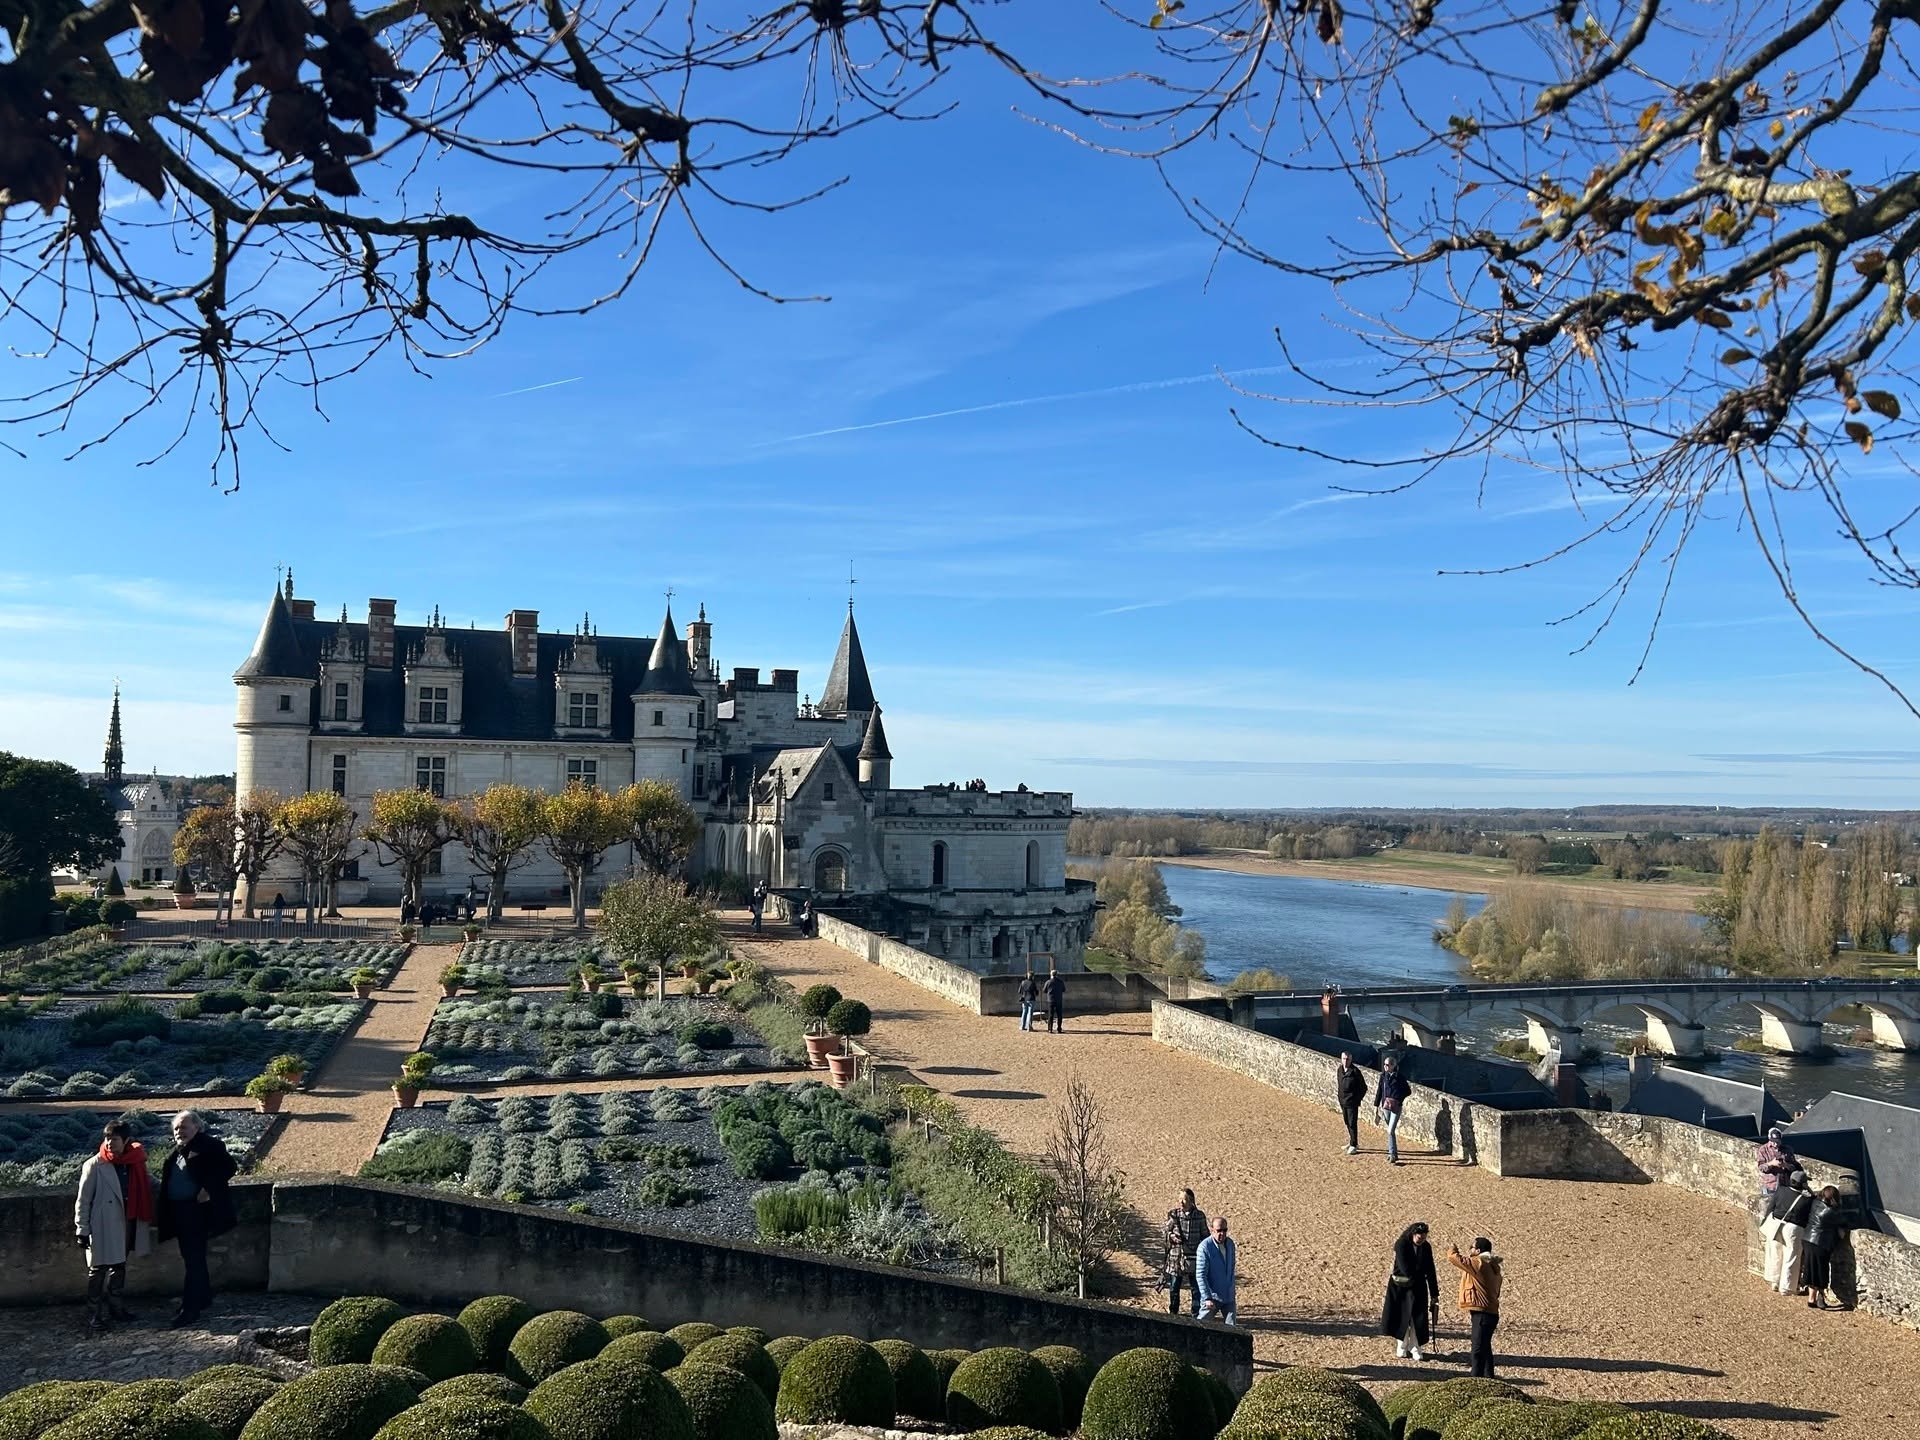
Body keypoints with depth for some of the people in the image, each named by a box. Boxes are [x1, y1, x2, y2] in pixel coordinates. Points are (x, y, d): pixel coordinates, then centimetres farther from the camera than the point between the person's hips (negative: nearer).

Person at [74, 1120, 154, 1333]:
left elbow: (142, 1192, 13)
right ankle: (94, 1316, 7)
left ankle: (115, 1307, 29)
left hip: (127, 1222, 5)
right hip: (103, 1226, -5)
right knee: (98, 1269, -1)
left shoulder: (135, 1161, 2)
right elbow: (83, 1199, -7)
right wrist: (82, 1229, -8)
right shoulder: (95, 1165, -10)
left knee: (119, 1266, 16)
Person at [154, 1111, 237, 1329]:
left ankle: (190, 1308, -4)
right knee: (191, 1256, 17)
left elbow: (228, 1166, -14)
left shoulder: (209, 1145, -9)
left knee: (194, 1258, -7)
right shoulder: (175, 1151, 16)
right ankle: (204, 1297, 29)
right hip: (178, 1211, 9)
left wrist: (209, 1188, -21)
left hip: (197, 1209, -9)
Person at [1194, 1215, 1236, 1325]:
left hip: (1228, 1297, 6)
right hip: (1212, 1297, -6)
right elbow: (1200, 1275, -18)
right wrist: (1207, 1298, -22)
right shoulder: (1204, 1247, -18)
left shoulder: (1230, 1244, 3)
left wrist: (1232, 1290, 17)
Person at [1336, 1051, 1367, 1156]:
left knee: (1352, 1124, -5)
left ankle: (1353, 1145, 2)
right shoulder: (1339, 1069, 5)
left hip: (1352, 1102, -6)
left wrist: (1358, 1099, -8)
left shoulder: (1355, 1071, -14)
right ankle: (1352, 1142, 28)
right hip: (1342, 1101, 7)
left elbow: (1363, 1087, -8)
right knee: (1347, 1123, 16)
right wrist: (1339, 1096, 11)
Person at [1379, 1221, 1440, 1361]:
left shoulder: (1426, 1247, -2)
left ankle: (1416, 1349, 11)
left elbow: (1430, 1271, 0)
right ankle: (1402, 1348, 20)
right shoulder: (1401, 1244, -16)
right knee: (1401, 1317, 4)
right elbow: (1405, 1268, -22)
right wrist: (1420, 1277, -12)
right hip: (1400, 1287, -3)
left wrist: (1434, 1294, -1)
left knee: (1418, 1318, -1)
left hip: (1418, 1288, 3)